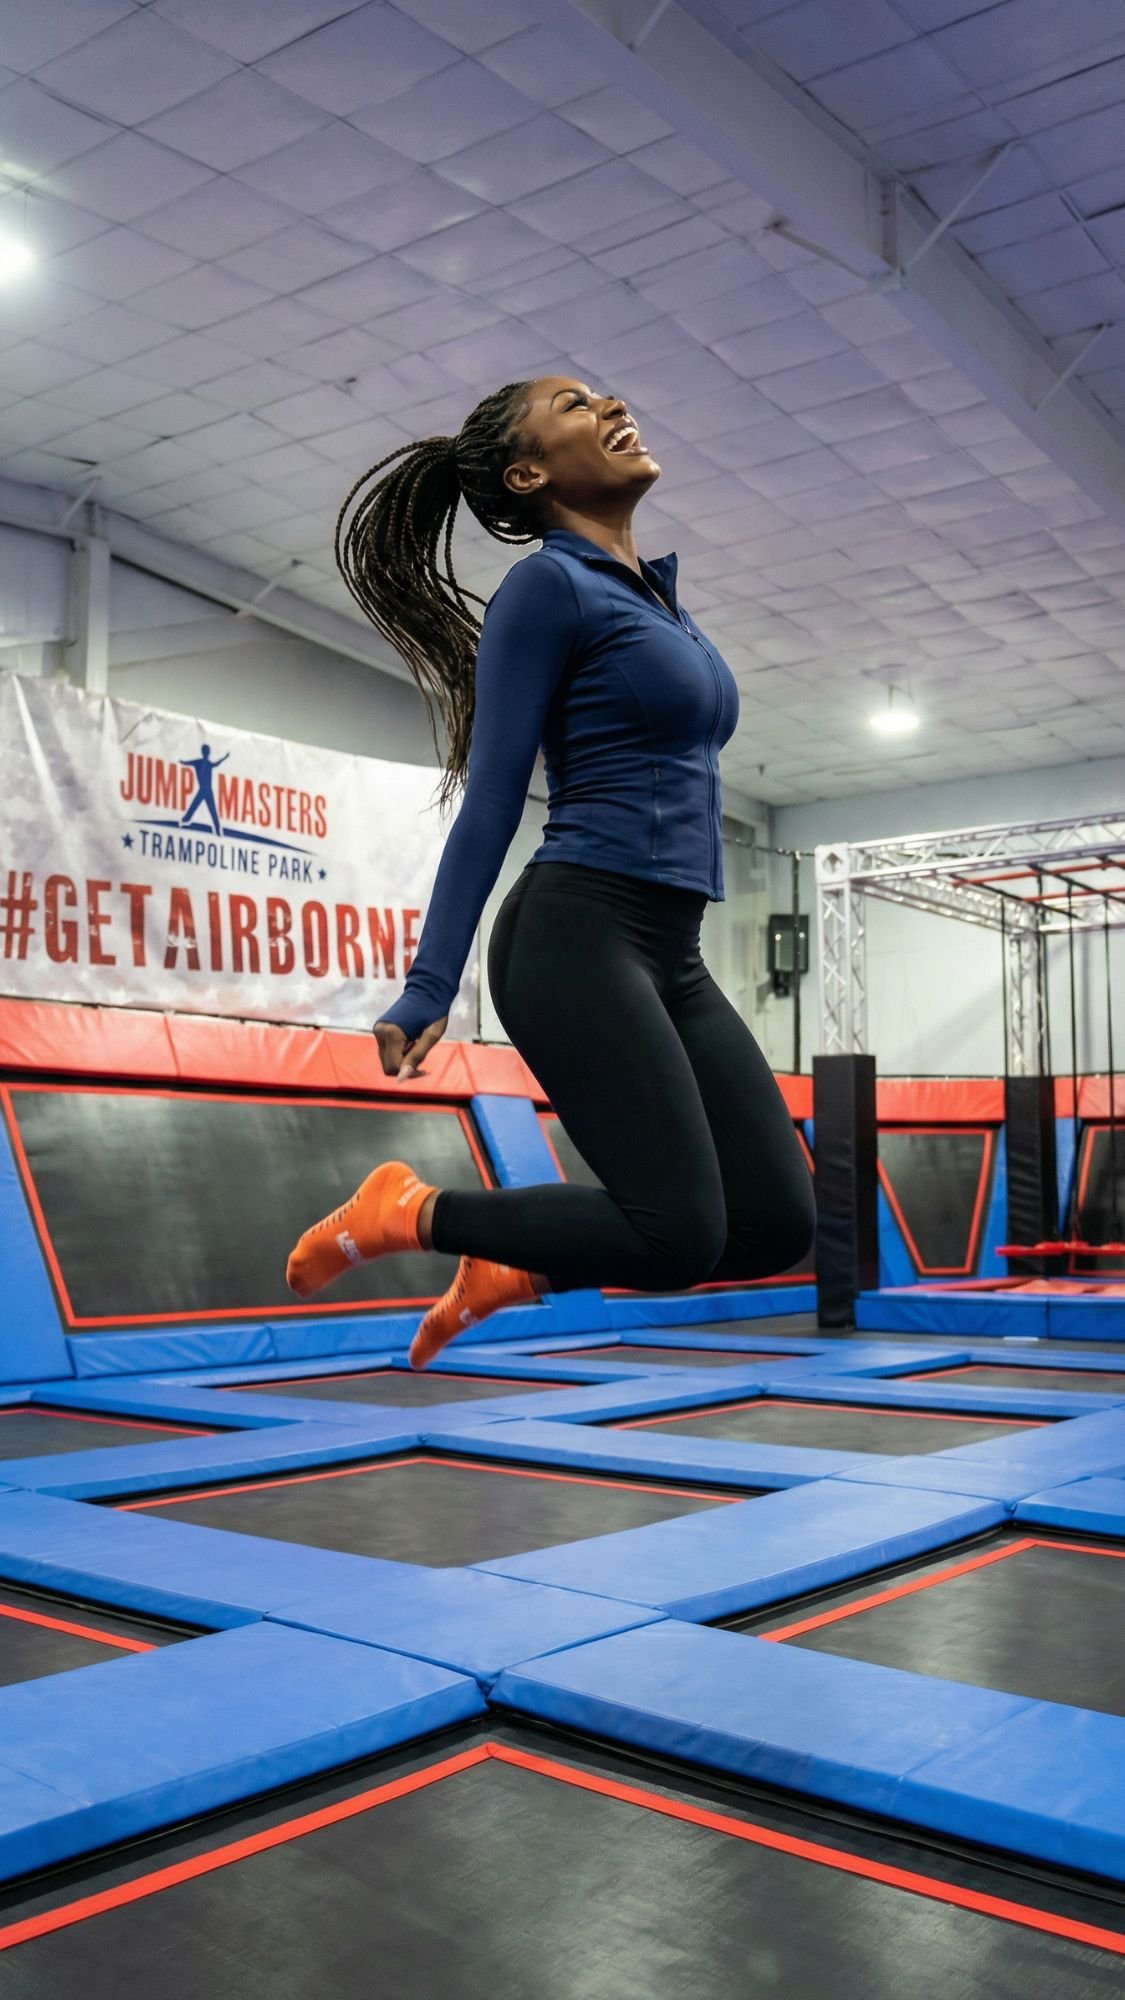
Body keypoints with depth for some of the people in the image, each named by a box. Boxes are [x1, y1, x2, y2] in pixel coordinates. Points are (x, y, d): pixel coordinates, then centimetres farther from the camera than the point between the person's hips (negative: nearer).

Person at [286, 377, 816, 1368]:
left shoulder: (656, 594, 20)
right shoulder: (546, 587, -6)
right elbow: (490, 800, -10)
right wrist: (429, 987, -13)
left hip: (672, 954, 9)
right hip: (577, 941, -8)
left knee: (778, 1224, 2)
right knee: (678, 1232, -14)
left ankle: (512, 1271, 17)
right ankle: (407, 1212, 4)